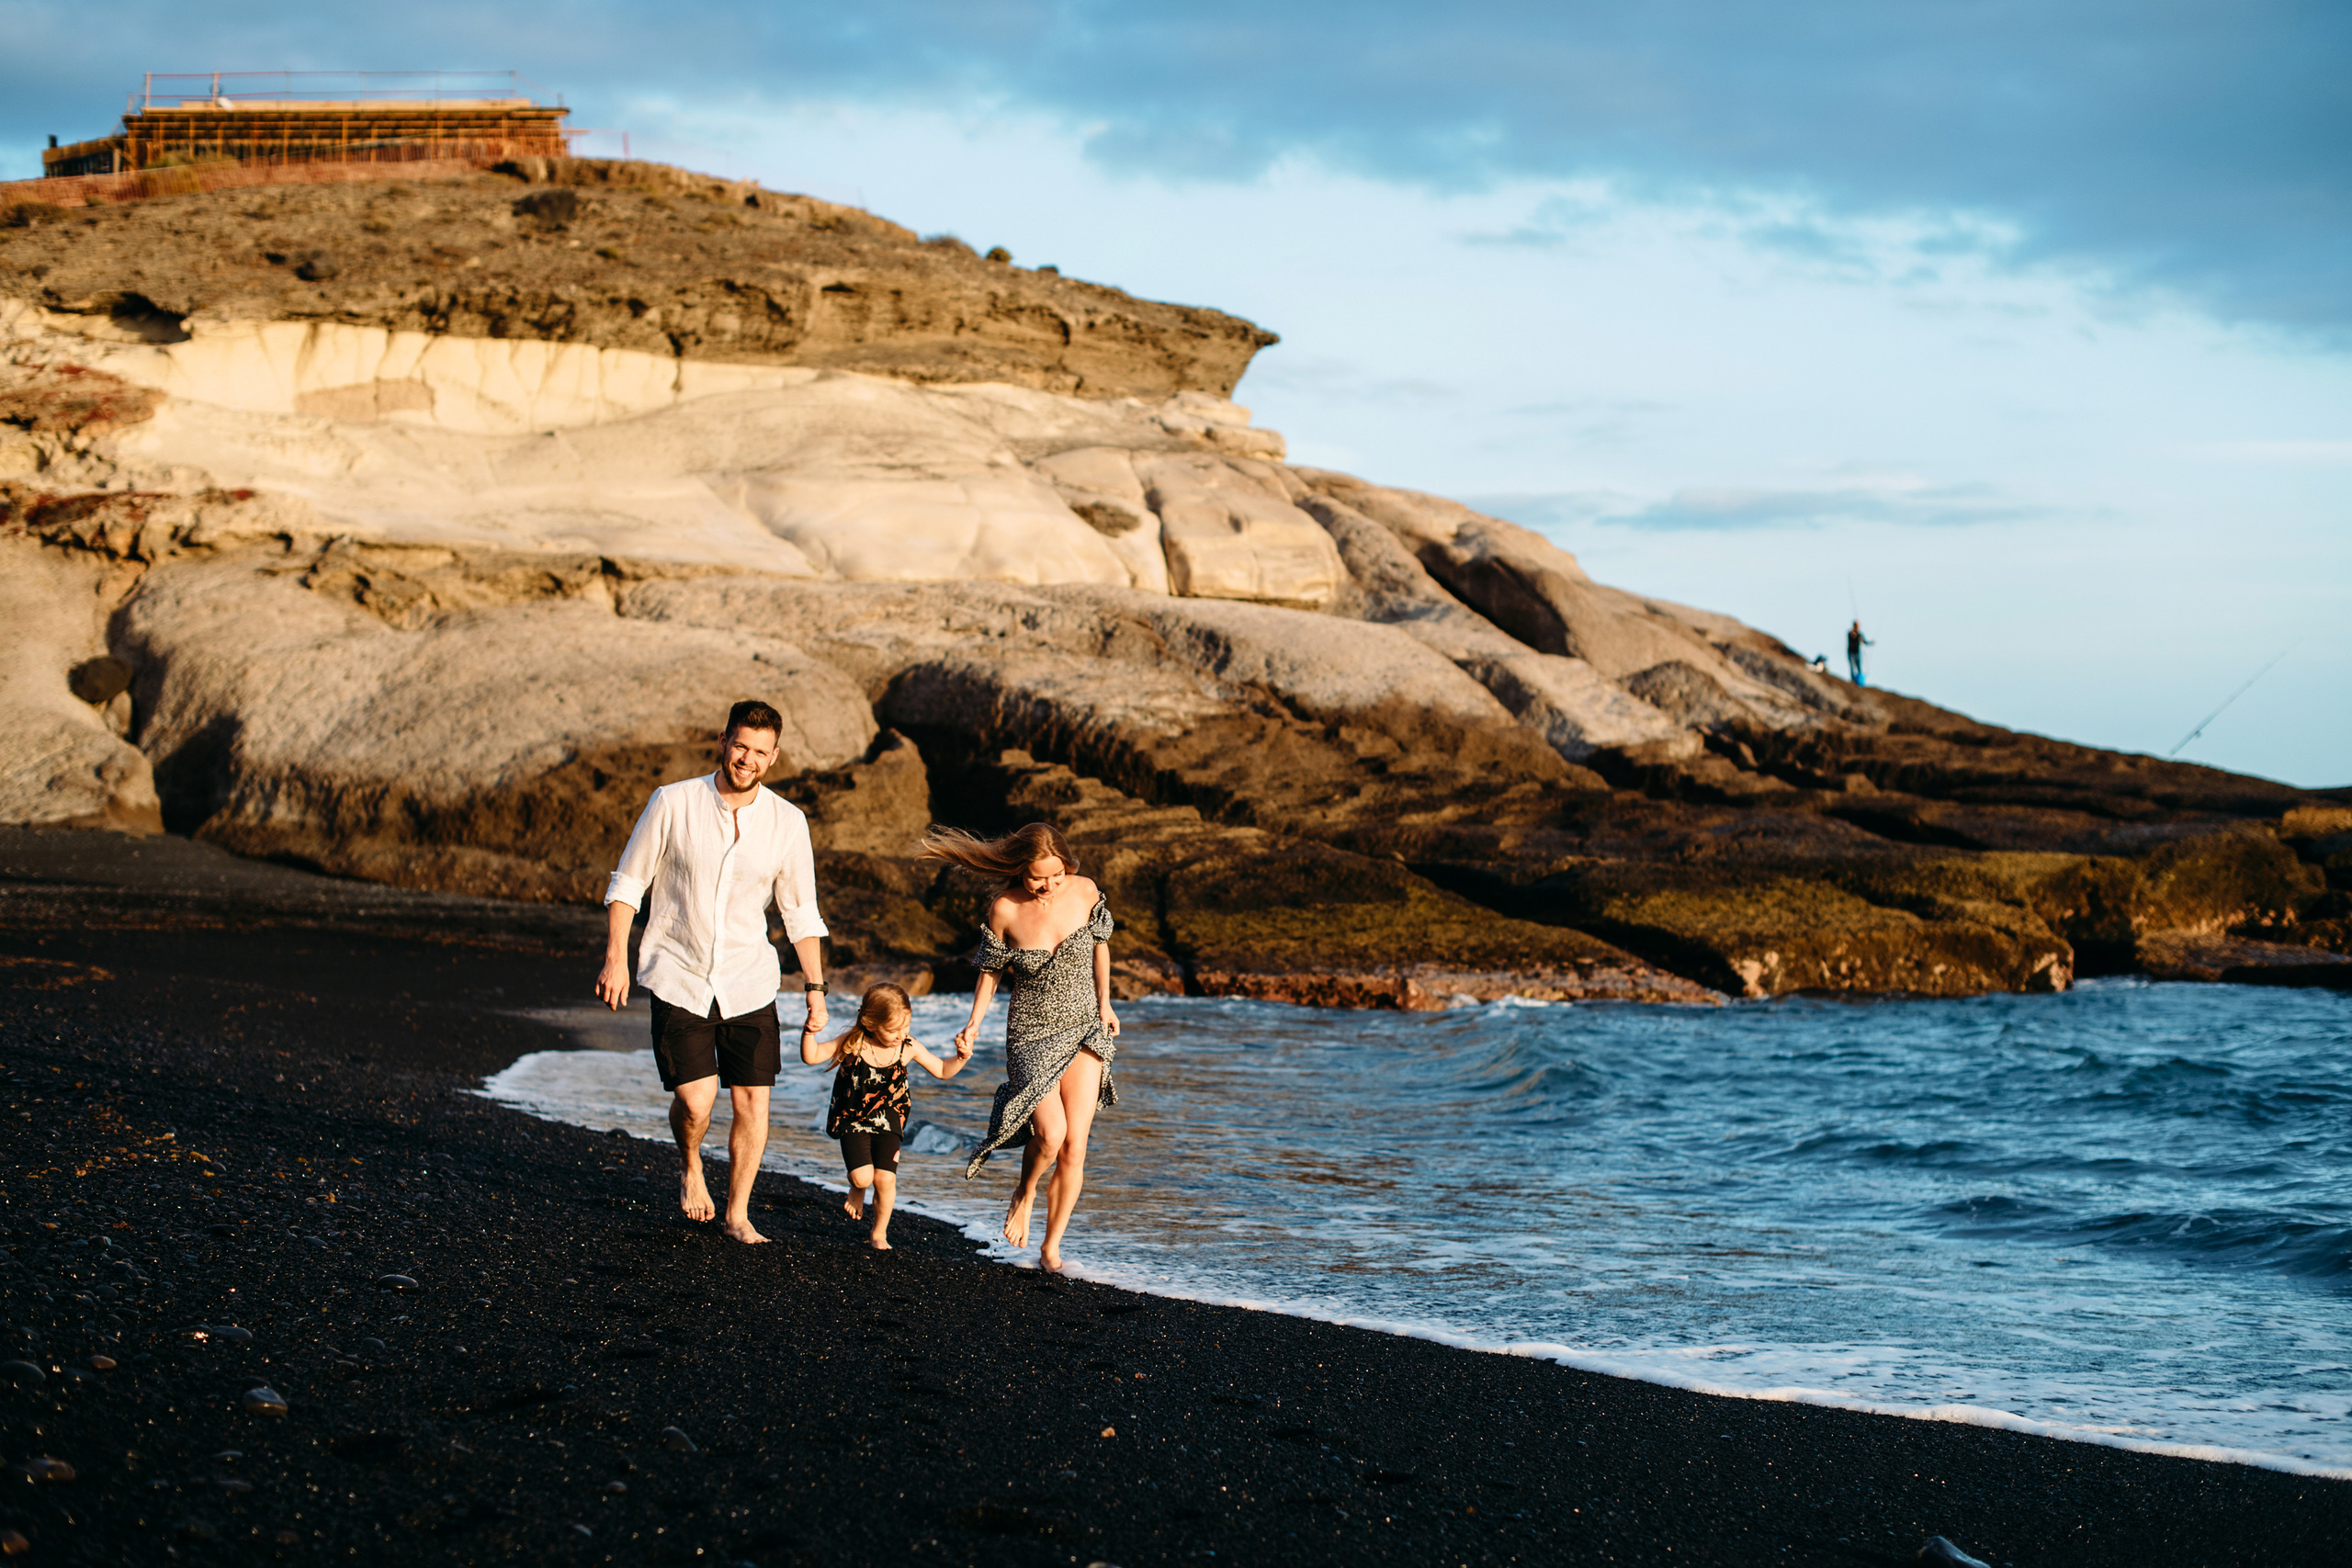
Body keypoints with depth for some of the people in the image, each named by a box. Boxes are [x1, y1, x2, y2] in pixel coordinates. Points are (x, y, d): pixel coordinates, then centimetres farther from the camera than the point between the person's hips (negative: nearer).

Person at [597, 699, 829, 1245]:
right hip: (678, 979, -2)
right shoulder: (672, 804, -9)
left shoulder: (788, 822, -3)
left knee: (753, 1099, -1)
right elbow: (627, 884, 0)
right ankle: (690, 1164, 23)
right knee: (695, 1100, -12)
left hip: (749, 981, 2)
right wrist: (615, 959, -7)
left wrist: (815, 988, 4)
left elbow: (802, 913, 7)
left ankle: (737, 1214, 17)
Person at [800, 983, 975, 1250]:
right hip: (853, 1121, -1)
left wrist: (961, 1058, -15)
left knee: (885, 1179, -7)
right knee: (862, 1176, -16)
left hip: (888, 1122, 1)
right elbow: (811, 1056, -15)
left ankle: (879, 1232, 17)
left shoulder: (908, 1048, -9)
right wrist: (809, 1032, -33)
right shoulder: (854, 1044, -16)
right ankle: (857, 1190, 24)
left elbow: (942, 1071, 4)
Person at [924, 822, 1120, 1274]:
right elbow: (991, 969, 2)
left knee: (1075, 1147, -5)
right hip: (1031, 1034, -2)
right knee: (1051, 1134, -20)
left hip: (1084, 1030, 2)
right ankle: (1024, 1195, 13)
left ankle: (1051, 1248, 7)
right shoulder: (1005, 909, -13)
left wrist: (1104, 1004, 16)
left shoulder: (1085, 893, -7)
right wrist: (974, 1023, -8)